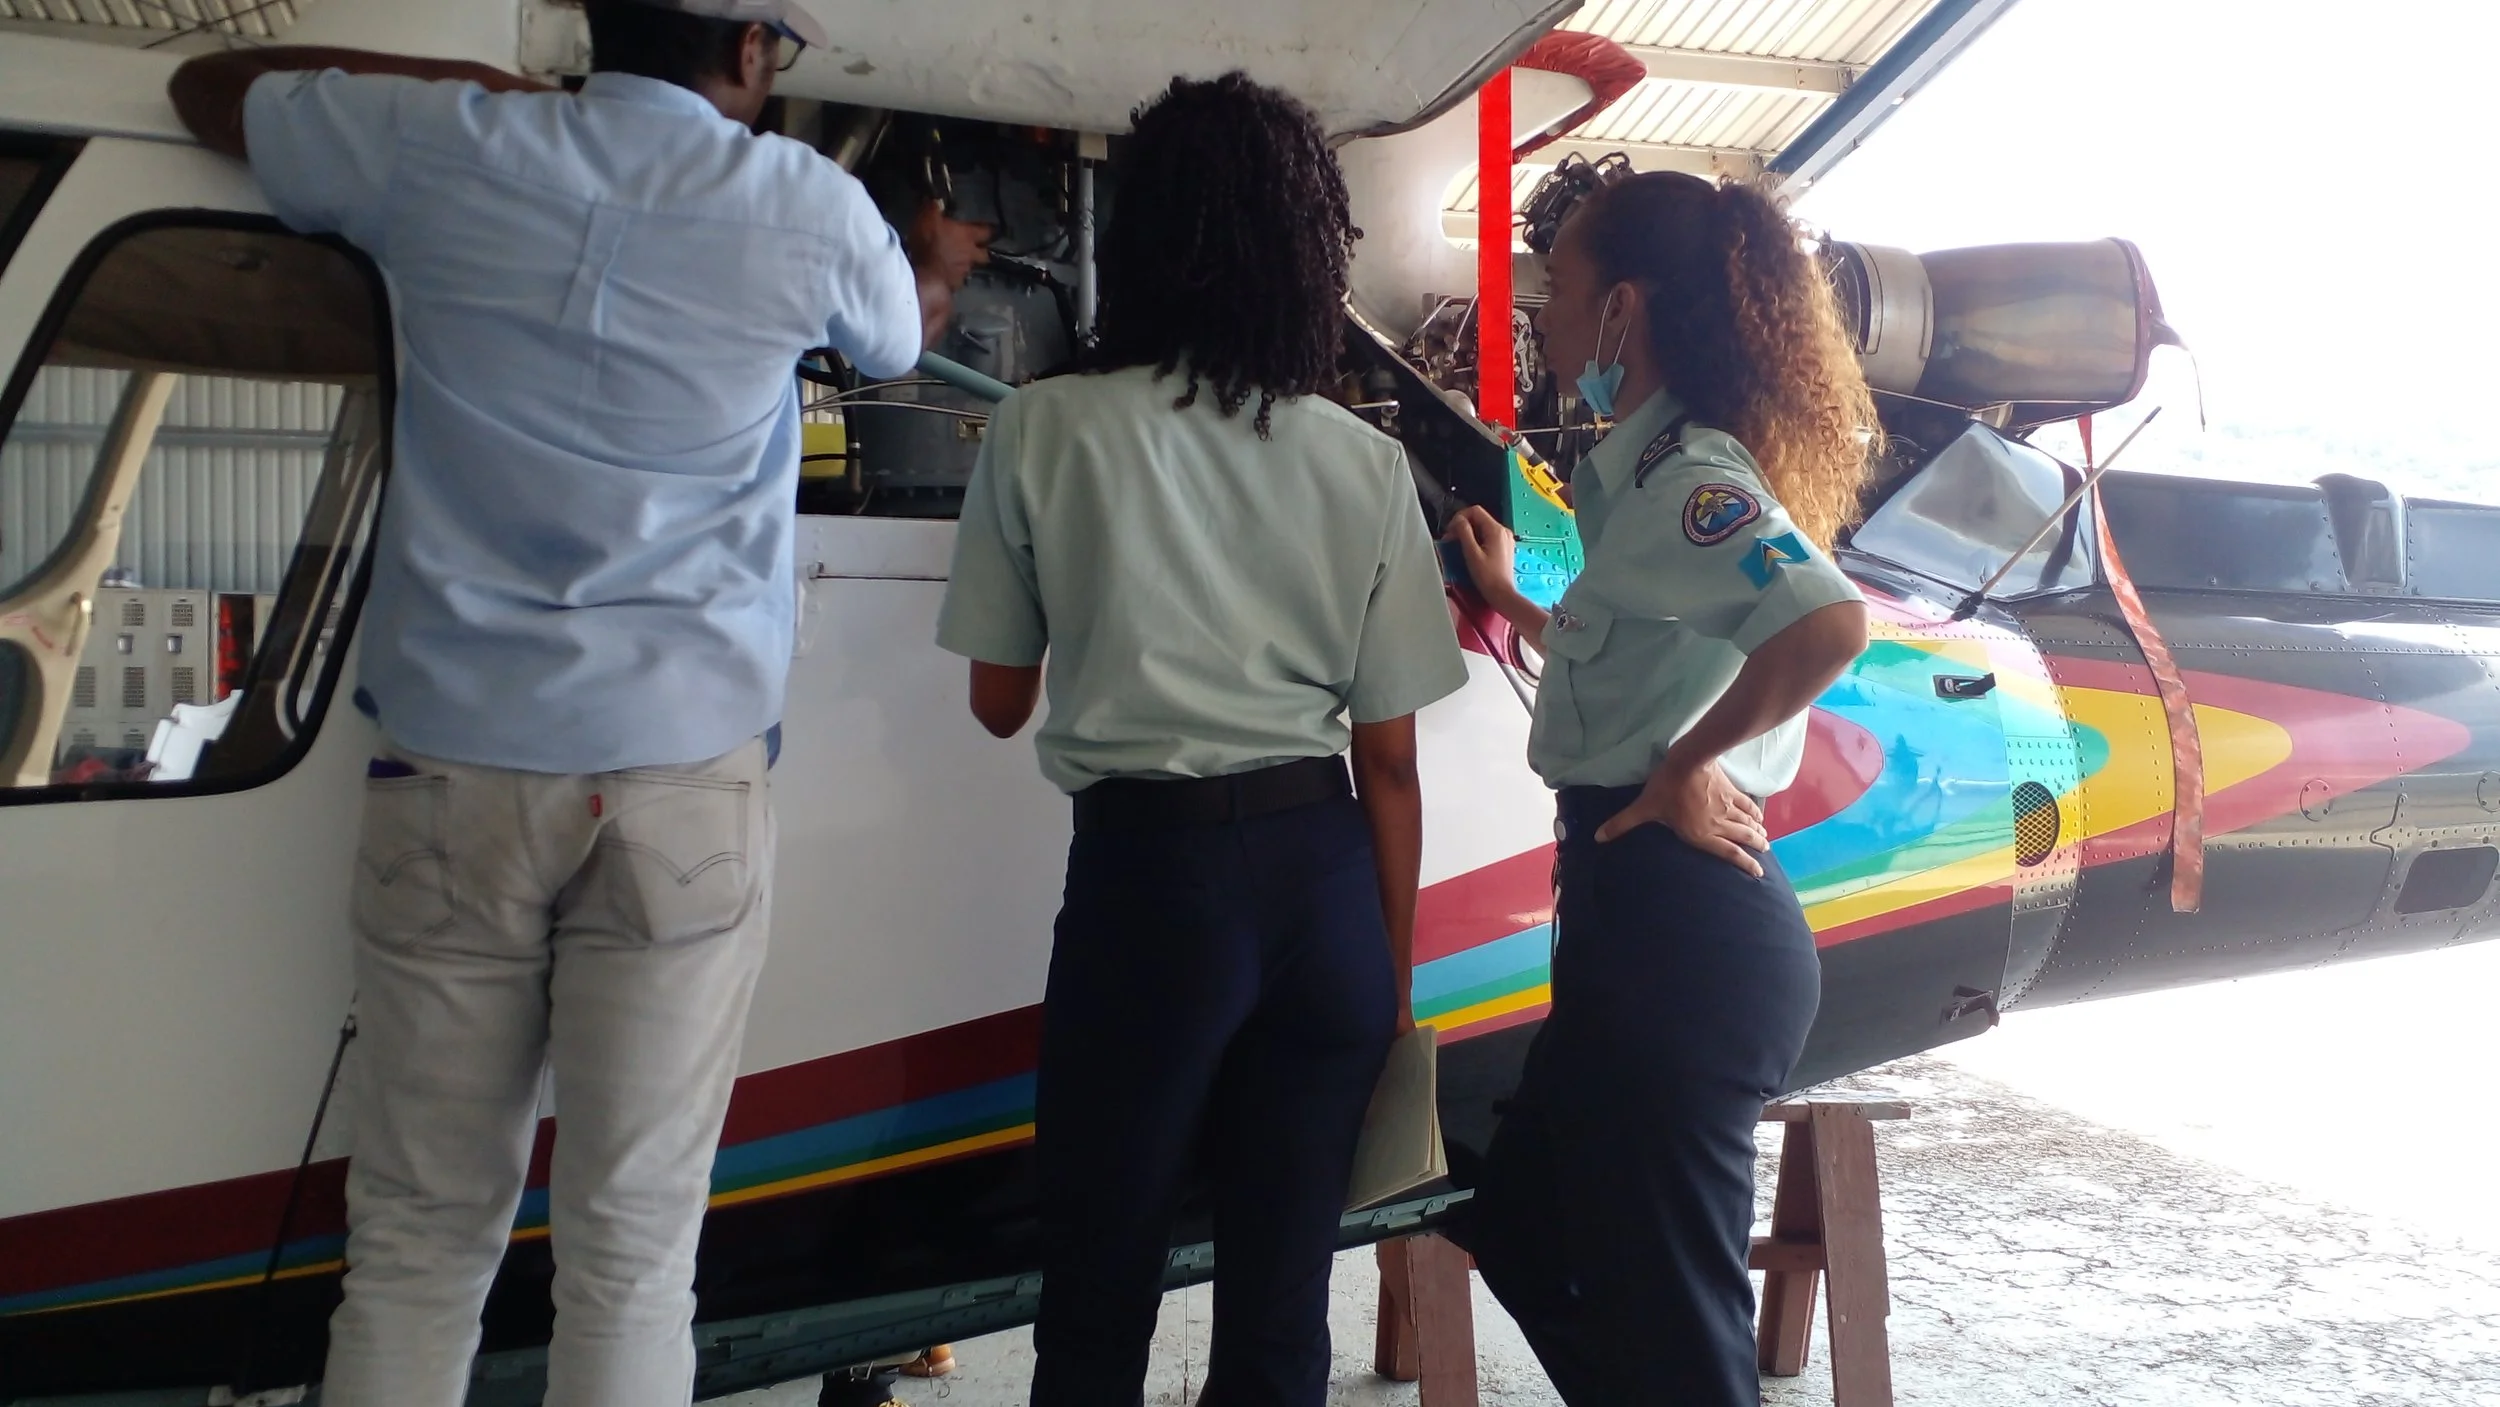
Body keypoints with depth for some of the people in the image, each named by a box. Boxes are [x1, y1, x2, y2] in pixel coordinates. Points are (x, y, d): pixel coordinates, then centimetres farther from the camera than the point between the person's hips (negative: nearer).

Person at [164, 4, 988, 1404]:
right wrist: (943, 260, 47)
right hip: (680, 785, -2)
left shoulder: (441, 148, 3)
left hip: (451, 774, 2)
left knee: (420, 1236, 11)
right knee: (632, 1247, 3)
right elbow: (903, 335, 24)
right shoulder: (808, 206, 1)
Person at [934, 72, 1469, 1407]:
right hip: (1324, 873, 3)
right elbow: (1388, 759, 5)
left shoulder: (1043, 429, -2)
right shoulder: (1365, 463, 4)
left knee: (1098, 1294, 11)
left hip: (1145, 863, -2)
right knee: (1282, 1293, 12)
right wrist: (1391, 971, 15)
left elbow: (1000, 700, 7)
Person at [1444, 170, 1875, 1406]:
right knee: (1525, 1238, 21)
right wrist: (1509, 599, 29)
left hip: (1678, 921, -10)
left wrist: (1687, 766, -21)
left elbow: (1829, 621, -32)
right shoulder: (1656, 468, 15)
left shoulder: (1684, 473, -15)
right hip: (1644, 912, 10)